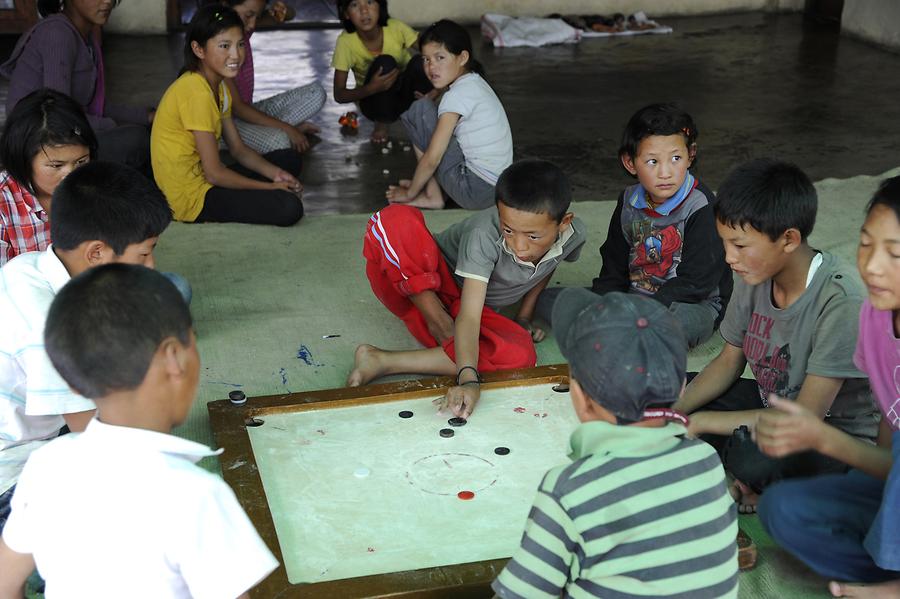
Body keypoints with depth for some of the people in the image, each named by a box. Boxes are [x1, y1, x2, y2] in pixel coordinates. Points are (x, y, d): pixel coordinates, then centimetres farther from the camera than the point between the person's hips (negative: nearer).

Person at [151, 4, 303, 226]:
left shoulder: (219, 86, 7)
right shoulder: (196, 92, -23)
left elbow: (239, 149, 11)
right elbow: (214, 173, -22)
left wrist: (276, 174, -6)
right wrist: (270, 187, -11)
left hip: (203, 180, 10)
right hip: (191, 197, -10)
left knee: (290, 159, 16)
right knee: (288, 207, -23)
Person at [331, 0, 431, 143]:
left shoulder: (396, 28, -21)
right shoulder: (346, 41, -23)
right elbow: (339, 95, -21)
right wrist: (372, 88, -41)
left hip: (406, 93, 1)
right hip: (374, 99, -1)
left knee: (419, 61, -29)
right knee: (385, 63, -31)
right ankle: (383, 123, -7)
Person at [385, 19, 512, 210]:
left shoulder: (458, 94, -16)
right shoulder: (474, 82, 12)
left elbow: (431, 159, -15)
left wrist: (410, 193, 0)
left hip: (475, 192, -10)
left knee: (420, 110, -4)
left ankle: (432, 195, 1)